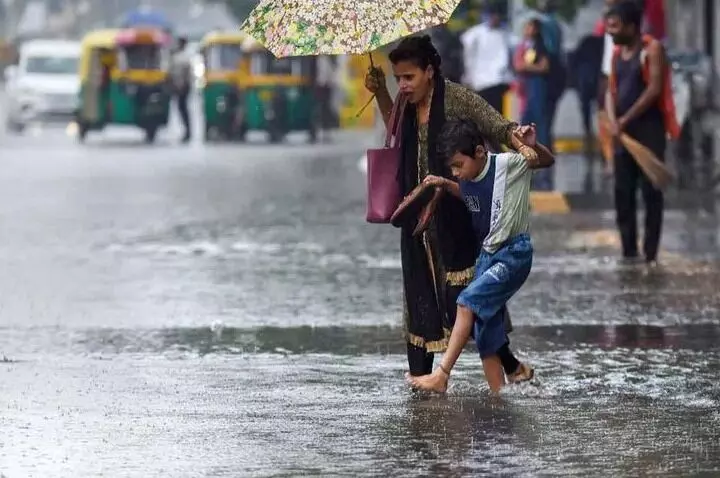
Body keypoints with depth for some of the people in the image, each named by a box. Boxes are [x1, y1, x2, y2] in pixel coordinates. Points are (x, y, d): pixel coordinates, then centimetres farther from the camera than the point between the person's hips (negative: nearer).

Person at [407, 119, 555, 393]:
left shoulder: (508, 165, -14)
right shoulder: (467, 180, 4)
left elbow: (547, 161, -4)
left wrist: (532, 146, -26)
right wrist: (445, 185, 8)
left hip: (514, 254, -8)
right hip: (487, 255, 8)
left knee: (469, 301, -23)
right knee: (486, 334, 3)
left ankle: (442, 375, -23)